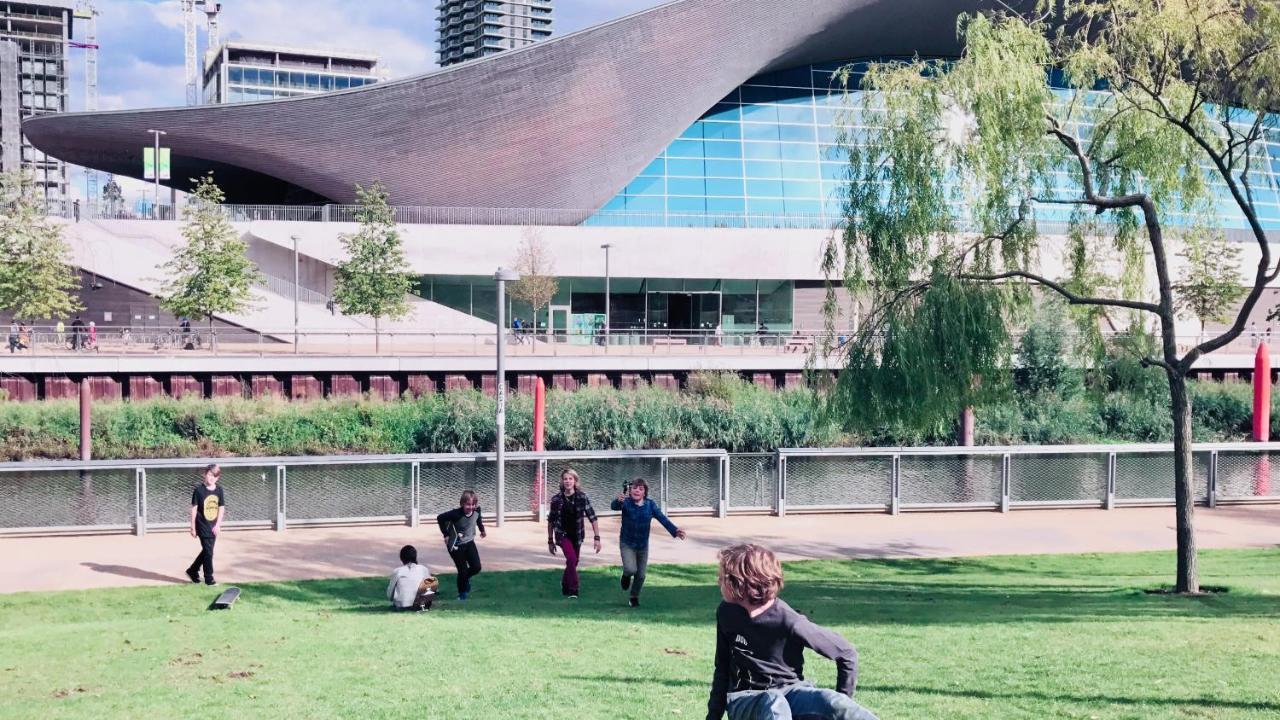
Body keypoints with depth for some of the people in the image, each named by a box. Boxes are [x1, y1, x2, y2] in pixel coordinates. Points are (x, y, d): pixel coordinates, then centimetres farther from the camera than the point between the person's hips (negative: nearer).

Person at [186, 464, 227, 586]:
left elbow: (221, 508, 7)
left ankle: (192, 571, 32)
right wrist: (193, 527, -6)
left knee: (207, 550, 13)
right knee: (208, 551, -4)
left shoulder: (219, 490, 3)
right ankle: (209, 578, 6)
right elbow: (194, 509, -6)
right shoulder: (199, 490, -9)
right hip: (202, 526, -5)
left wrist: (218, 525, -2)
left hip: (213, 527, 5)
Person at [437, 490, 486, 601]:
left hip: (469, 542, 5)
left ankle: (466, 578, 35)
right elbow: (440, 518, -20)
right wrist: (446, 534, -15)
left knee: (476, 567, 0)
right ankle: (462, 594, 22)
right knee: (463, 570, -2)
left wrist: (482, 529, 21)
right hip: (456, 545, -5)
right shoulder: (456, 514, -31)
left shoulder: (477, 510, -16)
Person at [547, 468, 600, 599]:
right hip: (562, 534, -2)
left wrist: (596, 538, -16)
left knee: (573, 562, 13)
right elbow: (551, 521, 2)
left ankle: (565, 587, 39)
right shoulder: (556, 499, -10)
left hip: (577, 535, 2)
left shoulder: (582, 497, -11)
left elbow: (592, 517, -10)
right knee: (571, 559, -21)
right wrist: (550, 541, 5)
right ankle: (573, 590, -12)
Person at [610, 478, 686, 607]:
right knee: (631, 569, -20)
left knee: (641, 575, 9)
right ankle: (626, 575, 19)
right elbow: (613, 507, -37)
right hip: (627, 544, -3)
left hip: (643, 545, 3)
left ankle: (634, 597, 36)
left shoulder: (650, 505, -9)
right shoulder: (626, 502, -18)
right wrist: (619, 501, -62)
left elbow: (662, 518, -16)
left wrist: (675, 530, -33)